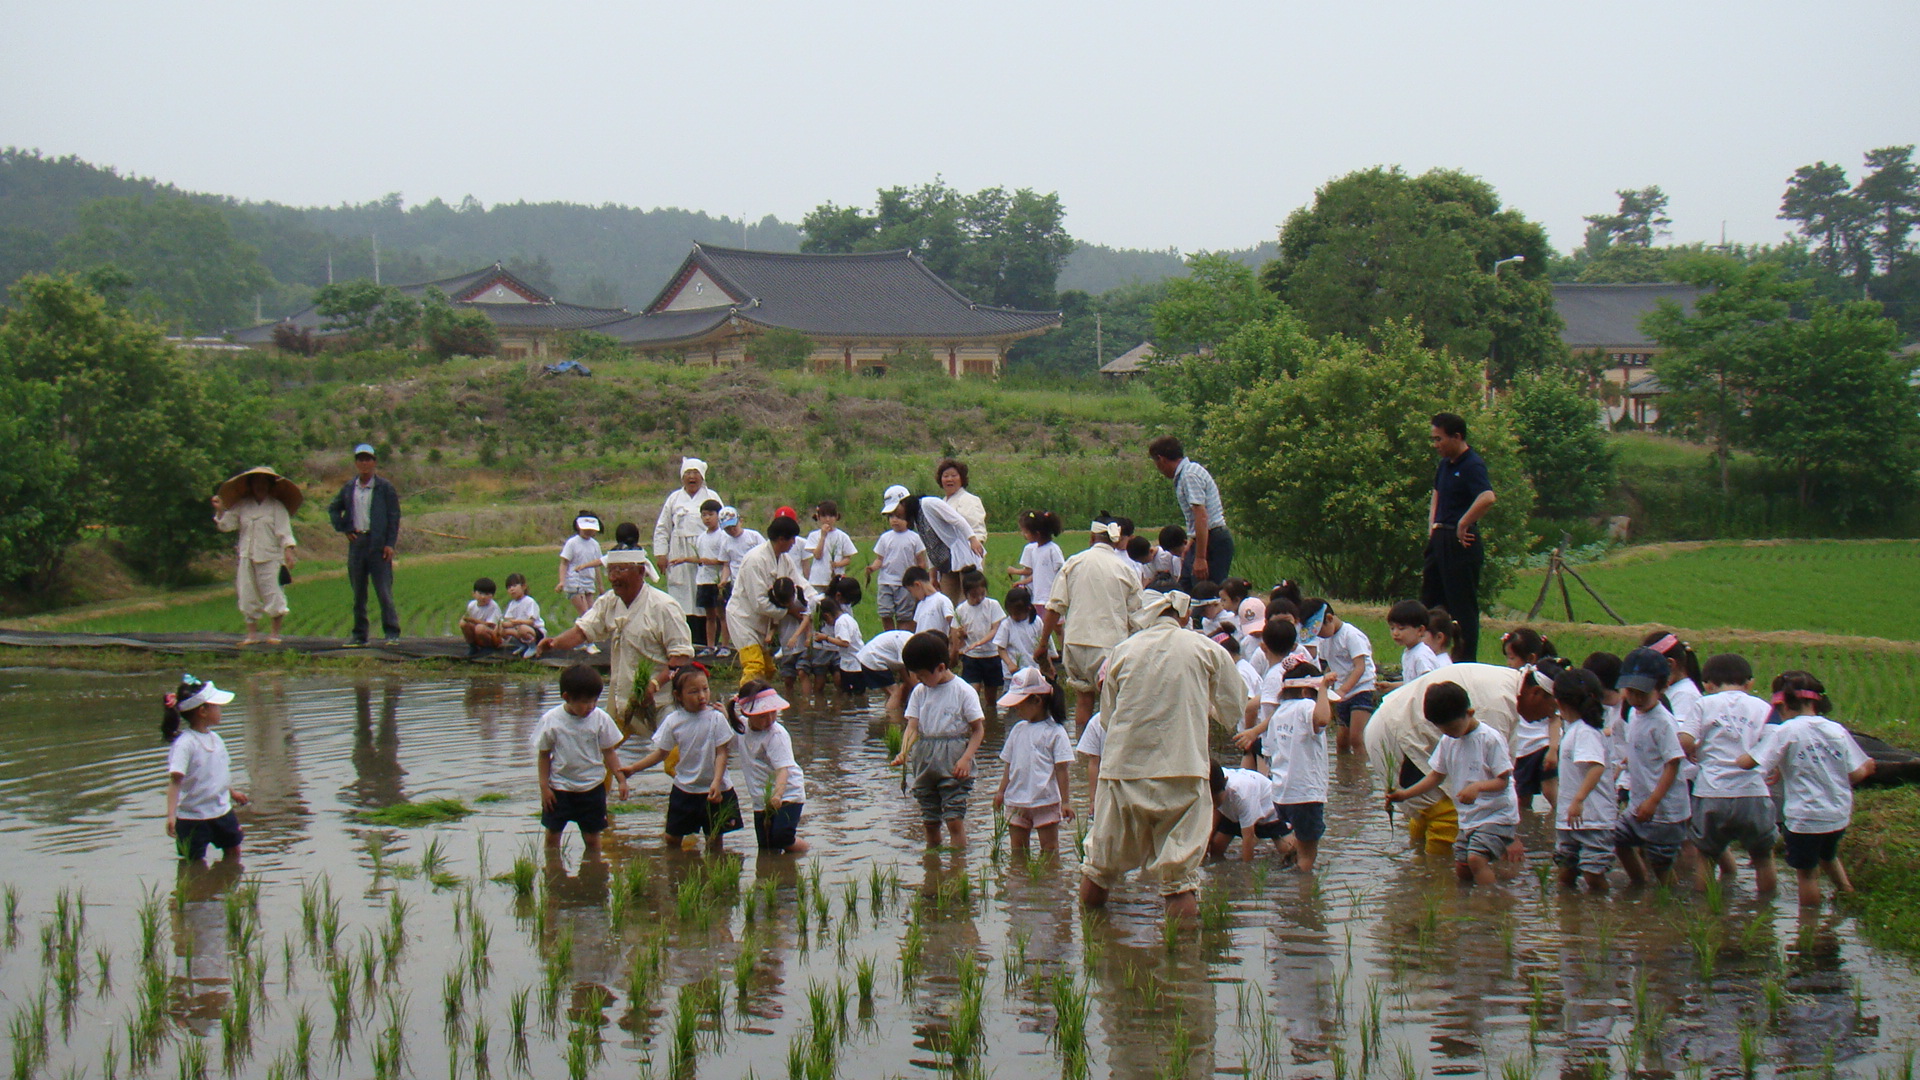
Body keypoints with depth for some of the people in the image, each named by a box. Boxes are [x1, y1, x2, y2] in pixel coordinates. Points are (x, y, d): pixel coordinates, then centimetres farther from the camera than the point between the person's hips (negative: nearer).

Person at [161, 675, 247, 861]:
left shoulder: (215, 739, 4)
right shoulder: (184, 744, -21)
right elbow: (175, 780, -28)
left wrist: (232, 792, 39)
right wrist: (171, 815, -39)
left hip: (222, 811, 8)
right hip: (193, 817, -8)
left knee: (233, 852, 19)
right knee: (195, 863, 1)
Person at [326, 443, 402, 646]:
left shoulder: (384, 487, -1)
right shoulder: (349, 488, 11)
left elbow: (394, 516, -2)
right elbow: (333, 508, 24)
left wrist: (390, 544, -10)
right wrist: (343, 529, 10)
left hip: (378, 544, -4)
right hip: (356, 543, 5)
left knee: (384, 591, -8)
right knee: (358, 593, 8)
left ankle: (392, 633, -3)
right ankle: (359, 635, 14)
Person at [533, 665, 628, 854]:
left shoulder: (600, 719, -9)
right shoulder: (551, 720, -12)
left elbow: (609, 753, 1)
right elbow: (543, 754, -3)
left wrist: (621, 779, -4)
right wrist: (544, 787, -5)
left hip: (592, 787, 0)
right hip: (559, 787, 0)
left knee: (592, 837, 6)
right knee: (552, 834, 6)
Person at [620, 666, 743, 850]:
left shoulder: (716, 719, -11)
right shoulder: (672, 721, -5)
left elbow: (721, 754, -10)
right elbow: (661, 752, 6)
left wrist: (716, 783, -22)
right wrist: (634, 768, 0)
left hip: (714, 789, -2)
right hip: (684, 789, 2)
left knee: (714, 839, 2)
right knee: (672, 838, 7)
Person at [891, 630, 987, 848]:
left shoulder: (963, 691, -7)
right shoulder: (919, 692, 7)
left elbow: (978, 729, -6)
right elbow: (913, 726, 0)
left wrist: (966, 758, -18)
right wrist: (904, 752, -19)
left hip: (953, 761, -5)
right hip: (924, 760, 5)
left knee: (954, 820, -10)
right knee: (930, 821, 11)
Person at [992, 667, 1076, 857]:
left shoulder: (1054, 732, -7)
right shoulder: (1018, 730, 10)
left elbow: (1061, 770, -8)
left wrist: (1065, 801, -10)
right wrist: (1001, 792, 11)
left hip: (1045, 800, -5)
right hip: (1016, 801, 5)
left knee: (1049, 848, -1)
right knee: (1017, 848, 7)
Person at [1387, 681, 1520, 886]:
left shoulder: (1490, 739, -15)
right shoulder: (1447, 741, 6)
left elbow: (1503, 780, -15)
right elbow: (1437, 776, 13)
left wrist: (1478, 786, -34)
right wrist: (1405, 794, 2)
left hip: (1496, 815, -8)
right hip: (1468, 817, 8)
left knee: (1476, 858, -25)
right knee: (1462, 870, 5)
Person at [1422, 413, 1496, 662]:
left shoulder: (1472, 465, -17)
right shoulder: (1445, 464, 12)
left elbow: (1487, 498, -35)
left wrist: (1462, 525, -25)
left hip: (1461, 542, -10)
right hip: (1440, 539, 10)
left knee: (1463, 606, -3)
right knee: (1428, 603, 16)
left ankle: (1465, 663, 3)